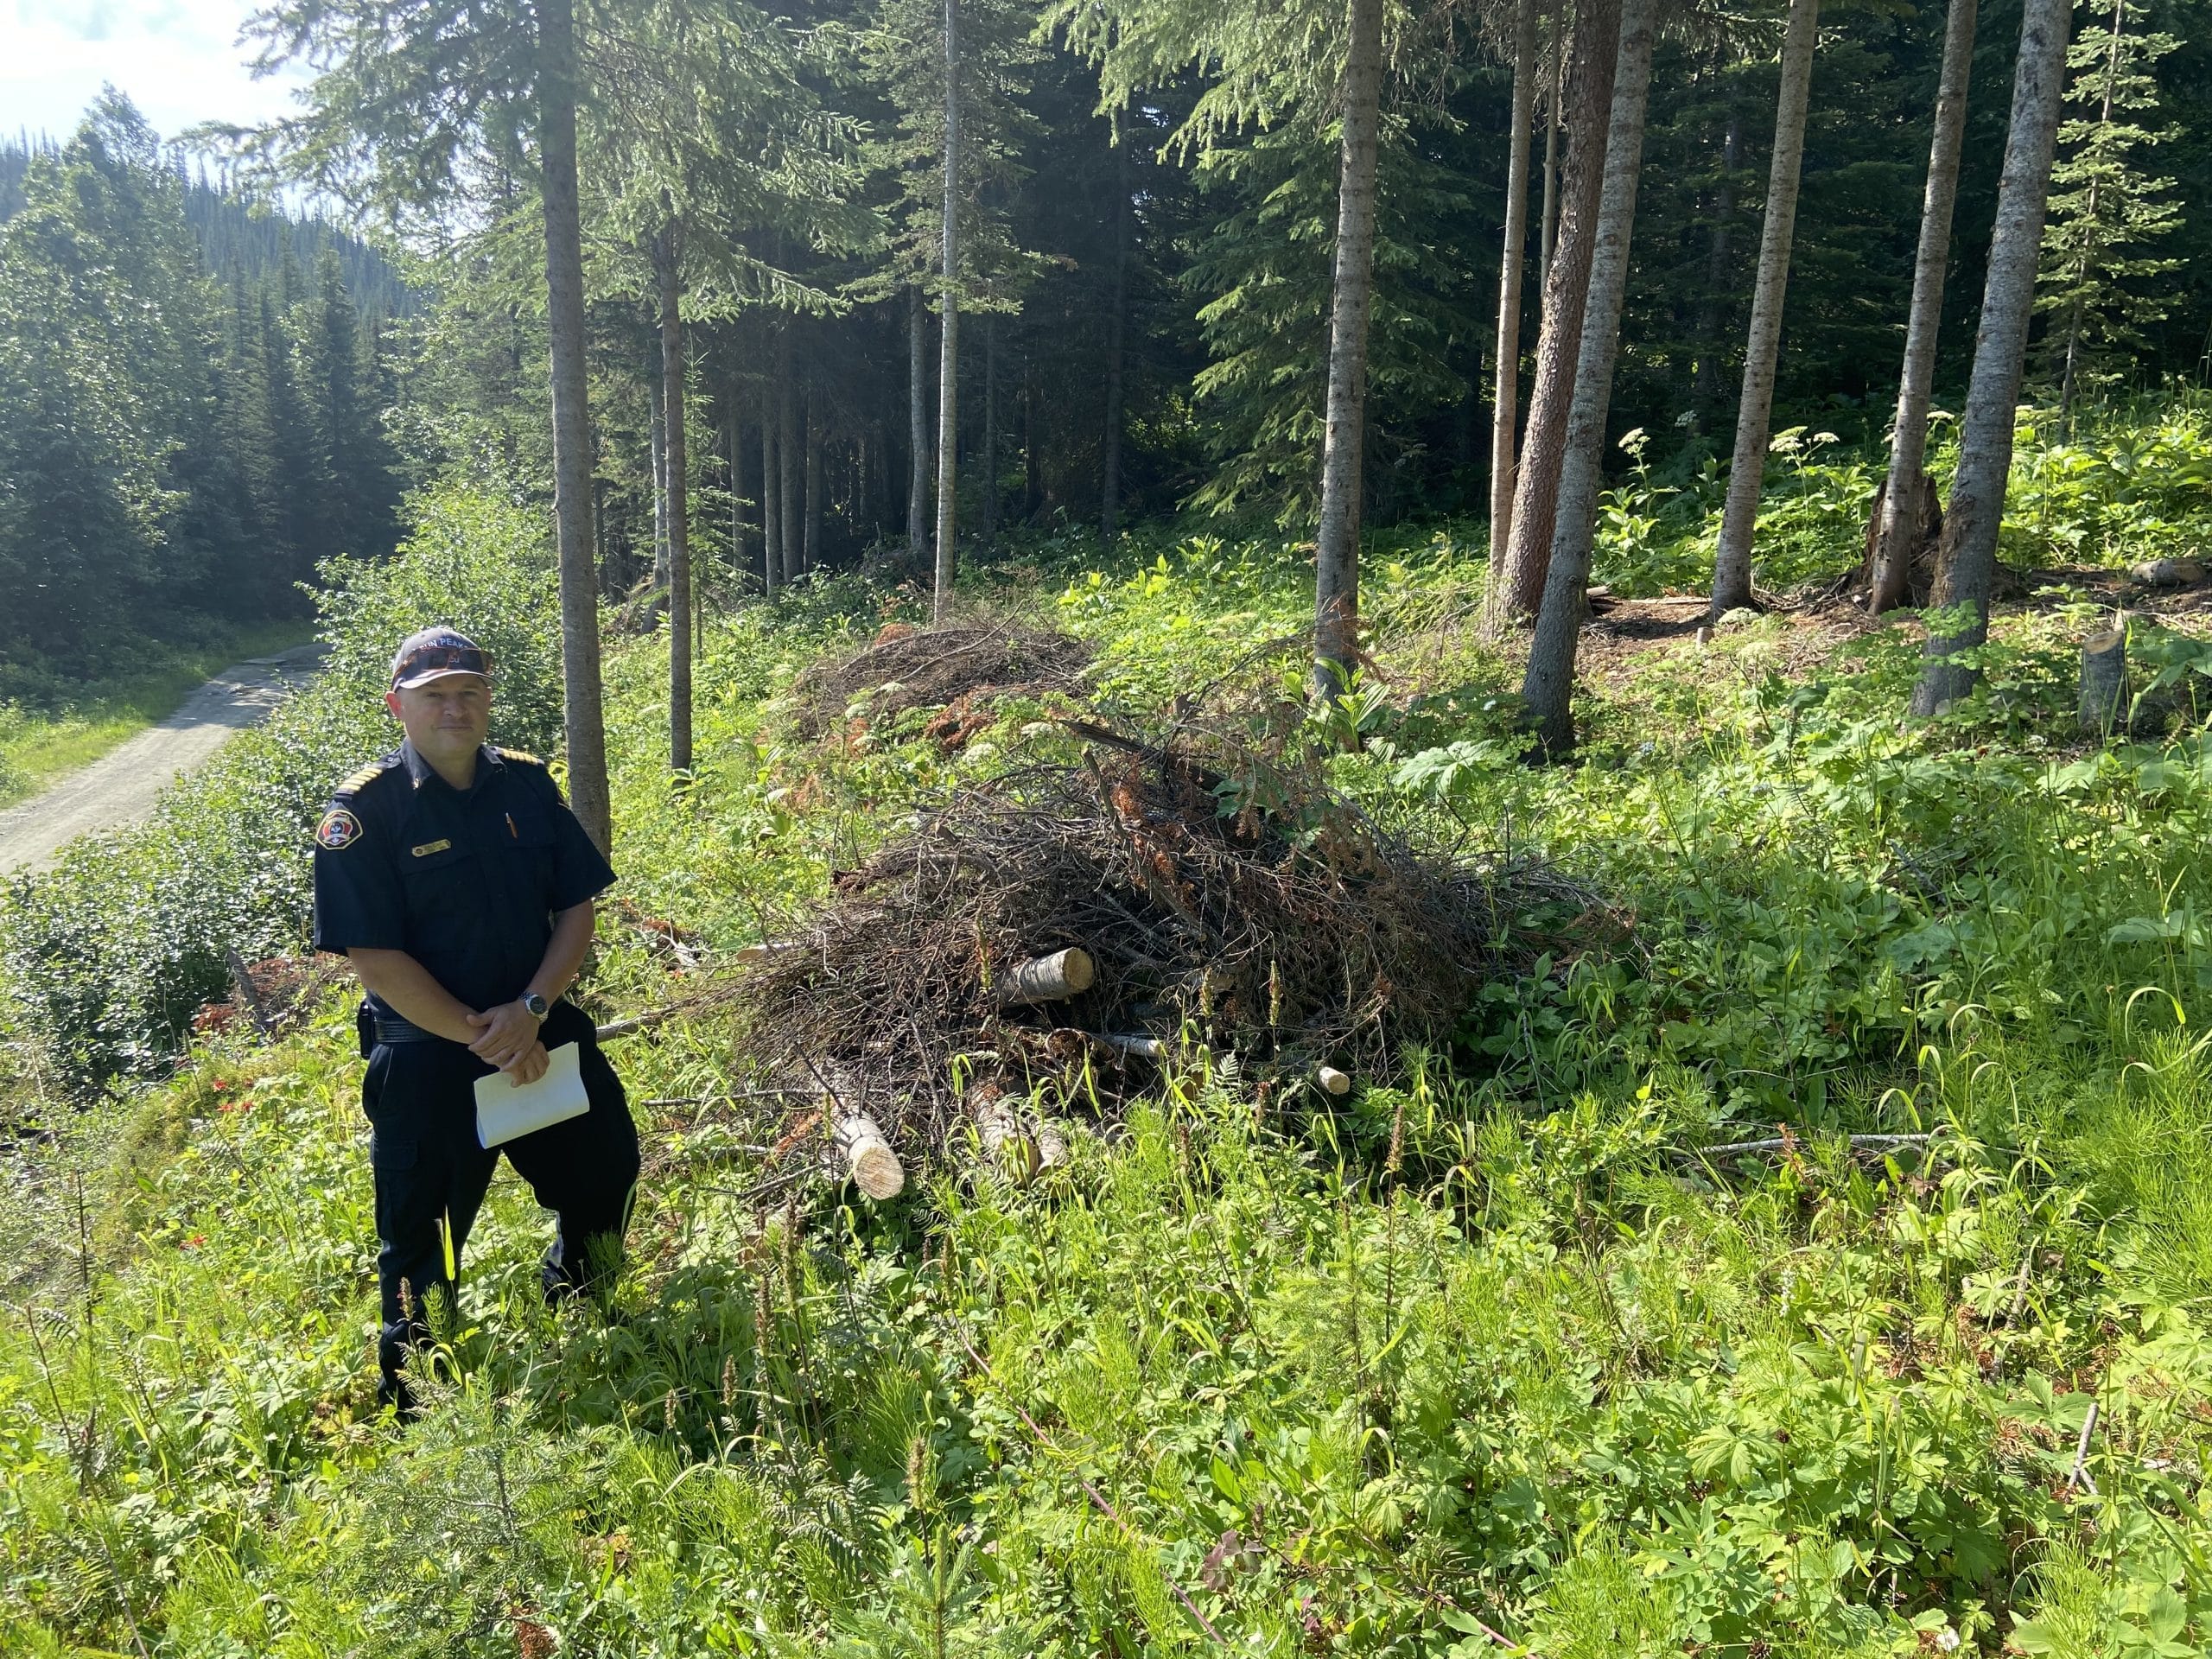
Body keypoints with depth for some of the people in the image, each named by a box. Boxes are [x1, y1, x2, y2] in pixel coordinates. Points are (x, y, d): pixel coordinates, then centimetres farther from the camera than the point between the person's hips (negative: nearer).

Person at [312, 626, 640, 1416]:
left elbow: (577, 907, 0)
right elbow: (375, 958, -16)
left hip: (541, 1035, 5)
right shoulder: (363, 810, -13)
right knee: (423, 1244, 6)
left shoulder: (528, 784, 0)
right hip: (426, 1059, -5)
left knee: (605, 1181, 17)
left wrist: (532, 1010, -14)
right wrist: (477, 1035, -19)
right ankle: (412, 1405, 28)